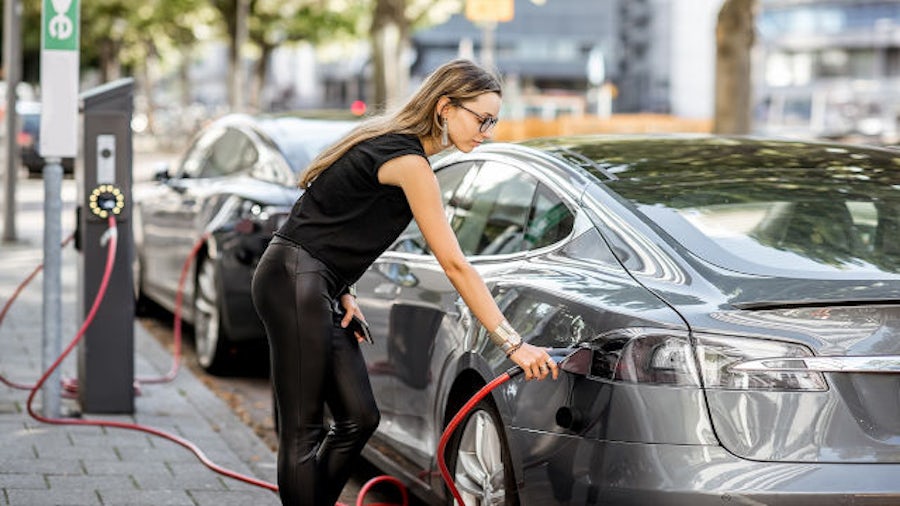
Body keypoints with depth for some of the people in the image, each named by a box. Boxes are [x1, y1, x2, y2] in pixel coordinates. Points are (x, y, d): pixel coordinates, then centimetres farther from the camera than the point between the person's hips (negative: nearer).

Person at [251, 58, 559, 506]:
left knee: (358, 418, 8)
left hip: (319, 288, 10)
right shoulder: (409, 163, -18)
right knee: (303, 430, -6)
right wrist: (512, 344, -18)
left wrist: (343, 294, 6)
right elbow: (454, 265, -20)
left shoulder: (390, 142, 11)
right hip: (294, 282, -10)